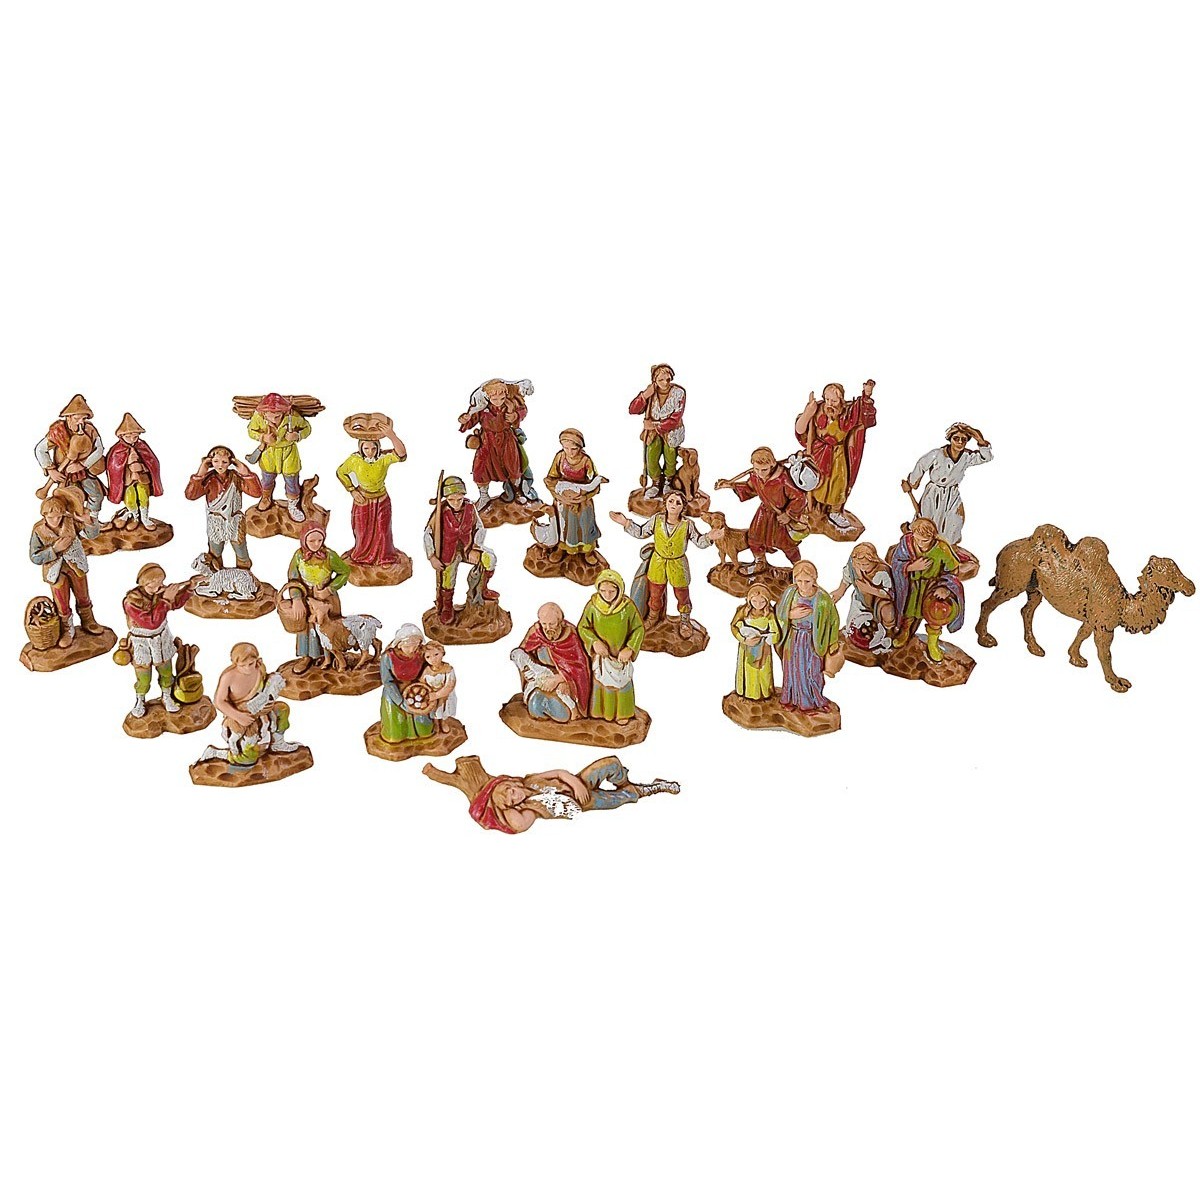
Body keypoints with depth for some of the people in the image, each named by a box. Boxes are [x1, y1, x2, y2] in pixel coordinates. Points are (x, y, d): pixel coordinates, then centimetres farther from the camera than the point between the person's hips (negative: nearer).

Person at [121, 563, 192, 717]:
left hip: (162, 639, 5)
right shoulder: (132, 601, -33)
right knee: (143, 679, 13)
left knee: (166, 672, 21)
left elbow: (176, 603, 2)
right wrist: (165, 600, -40)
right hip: (142, 643, -4)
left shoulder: (160, 590, -16)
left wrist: (189, 588, -14)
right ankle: (139, 701, 42)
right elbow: (153, 622, -37)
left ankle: (167, 697, 47)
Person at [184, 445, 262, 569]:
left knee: (242, 555, 17)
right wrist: (199, 474, -33)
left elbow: (256, 493, -23)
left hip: (235, 523, 0)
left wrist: (246, 473, -31)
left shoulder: (236, 477, -14)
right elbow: (190, 495, -28)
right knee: (215, 555, 23)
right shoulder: (208, 479, -16)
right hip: (215, 525, 0)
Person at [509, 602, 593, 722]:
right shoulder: (535, 632, -7)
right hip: (539, 679, 2)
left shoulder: (570, 634, -14)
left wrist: (556, 679, -24)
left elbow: (579, 666, -13)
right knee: (535, 710, -26)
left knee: (562, 715, -25)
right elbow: (519, 654, 0)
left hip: (565, 680, -2)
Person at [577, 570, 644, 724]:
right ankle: (602, 710, 41)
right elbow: (582, 627, -8)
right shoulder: (592, 606, -18)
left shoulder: (628, 607, -20)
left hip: (622, 654, 0)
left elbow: (639, 629, -12)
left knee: (622, 682, 18)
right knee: (601, 681, 19)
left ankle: (623, 712, 39)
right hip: (600, 653, 0)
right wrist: (594, 642, -24)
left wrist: (630, 649, -23)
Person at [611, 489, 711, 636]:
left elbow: (699, 542, -8)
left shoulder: (688, 524, -18)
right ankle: (653, 616, 50)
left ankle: (685, 621, 42)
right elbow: (641, 532, 0)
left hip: (678, 566, -2)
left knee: (682, 595, 16)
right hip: (658, 564, 2)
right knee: (655, 594, 22)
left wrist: (709, 537, -29)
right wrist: (626, 523, -9)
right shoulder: (657, 519, -13)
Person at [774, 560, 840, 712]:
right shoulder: (790, 592, -15)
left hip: (812, 641, -2)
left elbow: (833, 618, -7)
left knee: (812, 670, 14)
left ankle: (812, 701, 35)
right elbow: (778, 613, -1)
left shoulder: (822, 597, -22)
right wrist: (791, 615, -22)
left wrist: (833, 642, -1)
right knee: (793, 669, 19)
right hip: (793, 638, 2)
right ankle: (792, 699, 40)